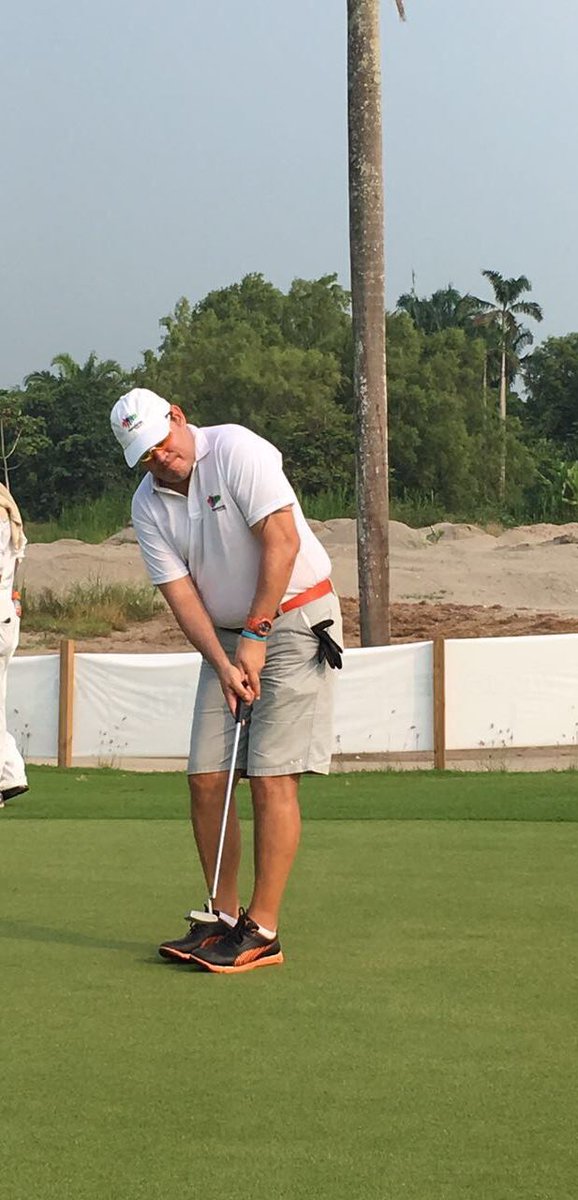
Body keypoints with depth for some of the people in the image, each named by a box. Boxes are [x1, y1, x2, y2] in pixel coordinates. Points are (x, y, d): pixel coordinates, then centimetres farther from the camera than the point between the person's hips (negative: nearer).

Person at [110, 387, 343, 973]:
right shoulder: (148, 506, 2)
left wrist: (255, 634, -19)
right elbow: (180, 592, -2)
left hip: (293, 619, -6)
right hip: (226, 637, 6)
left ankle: (262, 931, -7)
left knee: (271, 777, -11)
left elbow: (282, 540, -20)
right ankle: (225, 918, 12)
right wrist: (223, 663, -17)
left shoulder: (237, 449, -14)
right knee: (205, 778, 1)